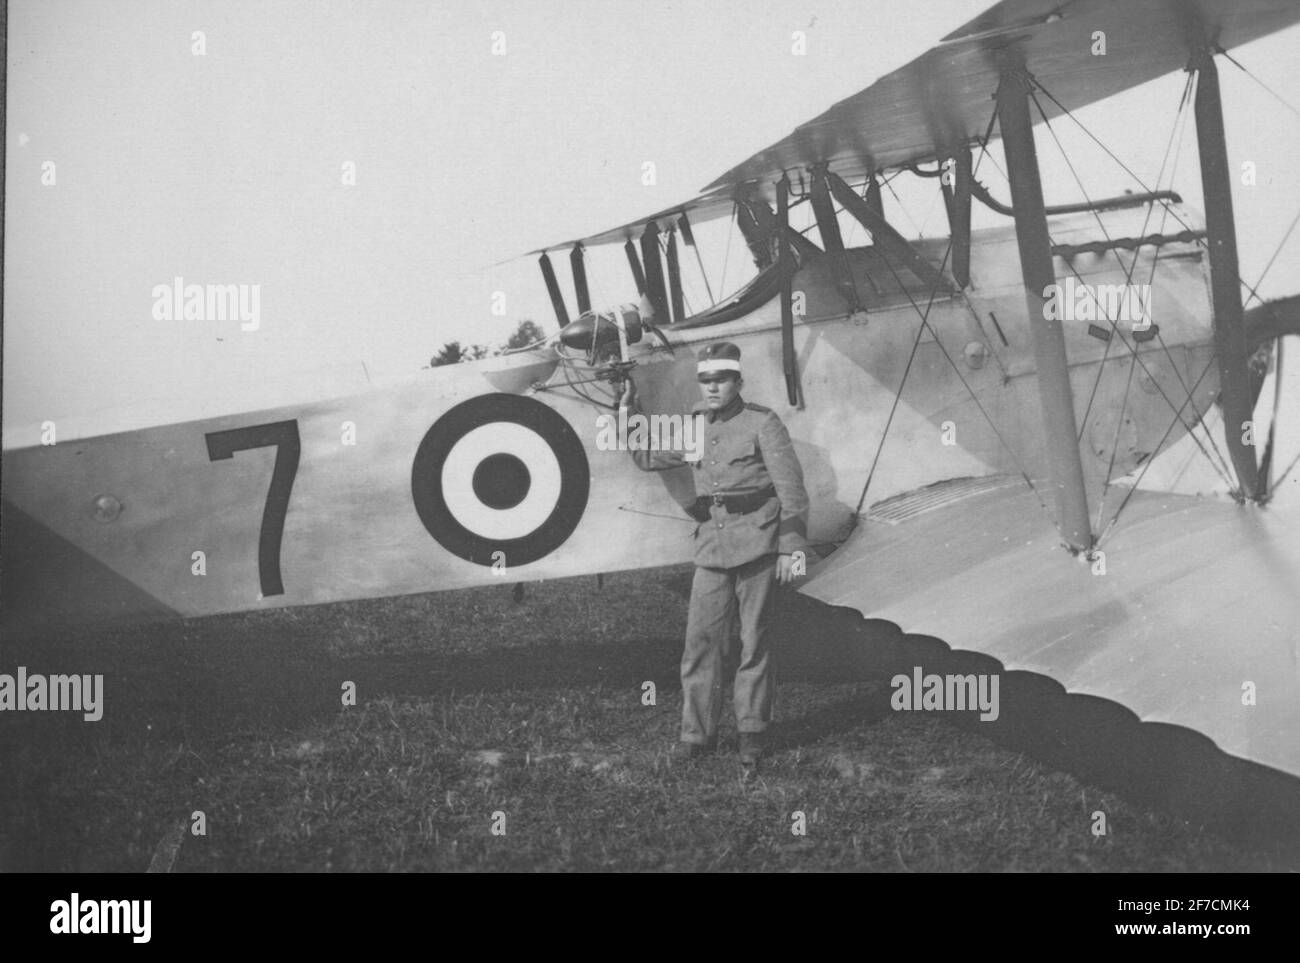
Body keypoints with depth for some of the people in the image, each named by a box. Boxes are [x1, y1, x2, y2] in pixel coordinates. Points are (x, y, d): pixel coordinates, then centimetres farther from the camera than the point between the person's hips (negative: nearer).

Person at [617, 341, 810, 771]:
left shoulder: (762, 423, -3)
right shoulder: (694, 429, 12)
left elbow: (791, 488, -6)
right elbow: (648, 458, 27)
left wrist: (792, 545, -11)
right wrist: (629, 412, 18)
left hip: (756, 544, -5)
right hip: (711, 549, 5)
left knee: (754, 641, 2)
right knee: (700, 639, 1)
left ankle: (753, 731, 12)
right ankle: (698, 731, 9)